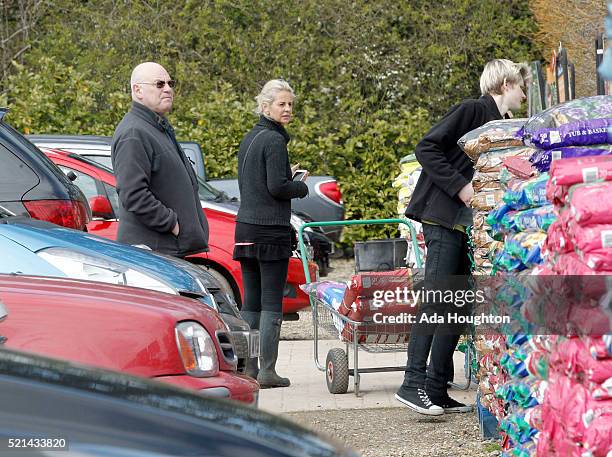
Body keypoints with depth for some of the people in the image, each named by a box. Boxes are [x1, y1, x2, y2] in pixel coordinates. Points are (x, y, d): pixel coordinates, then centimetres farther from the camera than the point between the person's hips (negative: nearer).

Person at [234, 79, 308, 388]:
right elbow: (277, 186, -18)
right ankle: (267, 371, -3)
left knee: (251, 301, 9)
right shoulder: (274, 140, -11)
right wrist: (302, 187, 1)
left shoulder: (249, 138, 16)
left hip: (246, 228, 8)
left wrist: (290, 181, 17)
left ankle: (247, 368, 10)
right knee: (271, 302, -4)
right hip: (271, 229, -8)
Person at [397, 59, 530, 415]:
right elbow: (427, 148, -14)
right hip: (443, 216, -9)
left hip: (469, 223, 9)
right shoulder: (472, 111, -6)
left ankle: (437, 390, 7)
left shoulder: (500, 127, 19)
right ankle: (413, 384, -14)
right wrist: (460, 187, -18)